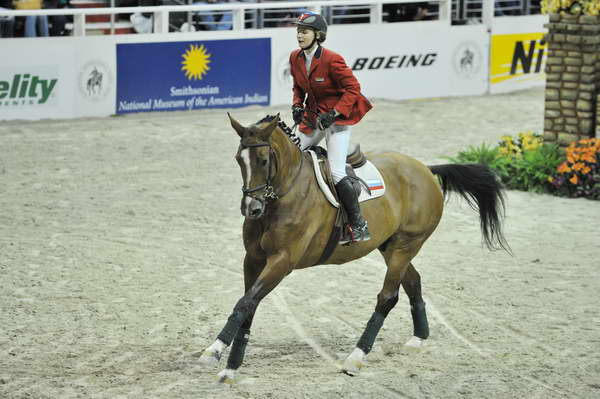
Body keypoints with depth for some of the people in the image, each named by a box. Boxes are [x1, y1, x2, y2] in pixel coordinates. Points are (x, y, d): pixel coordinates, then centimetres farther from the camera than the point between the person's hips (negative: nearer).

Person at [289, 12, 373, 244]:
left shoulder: (331, 60, -21)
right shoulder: (295, 58, 0)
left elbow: (353, 88, -17)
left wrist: (334, 113, -23)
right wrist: (297, 105, -1)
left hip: (336, 118, -8)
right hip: (312, 118, 8)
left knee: (336, 172, -16)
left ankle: (359, 226, -8)